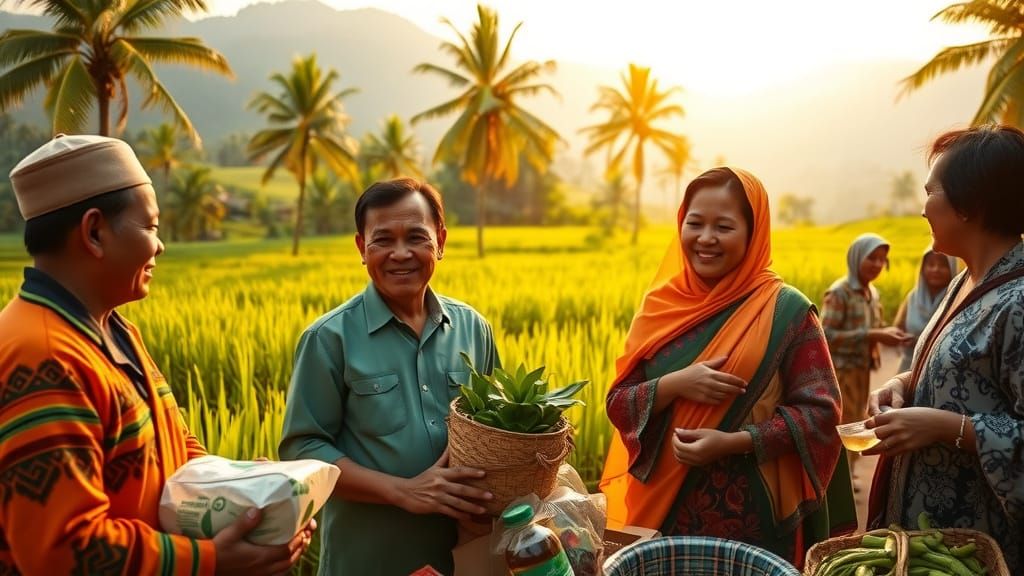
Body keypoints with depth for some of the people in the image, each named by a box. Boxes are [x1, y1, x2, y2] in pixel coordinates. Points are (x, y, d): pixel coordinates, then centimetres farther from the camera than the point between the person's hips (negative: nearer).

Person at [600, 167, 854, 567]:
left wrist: (733, 441, -20)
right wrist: (675, 384, -17)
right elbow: (619, 404, 2)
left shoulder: (785, 310, -8)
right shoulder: (661, 305, 1)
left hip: (751, 517, -3)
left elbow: (819, 412, -8)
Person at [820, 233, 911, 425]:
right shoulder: (839, 292, -15)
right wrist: (871, 335, -25)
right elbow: (826, 335, -22)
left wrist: (886, 332, -4)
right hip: (841, 373, -9)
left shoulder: (873, 292, 10)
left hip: (862, 372, 9)